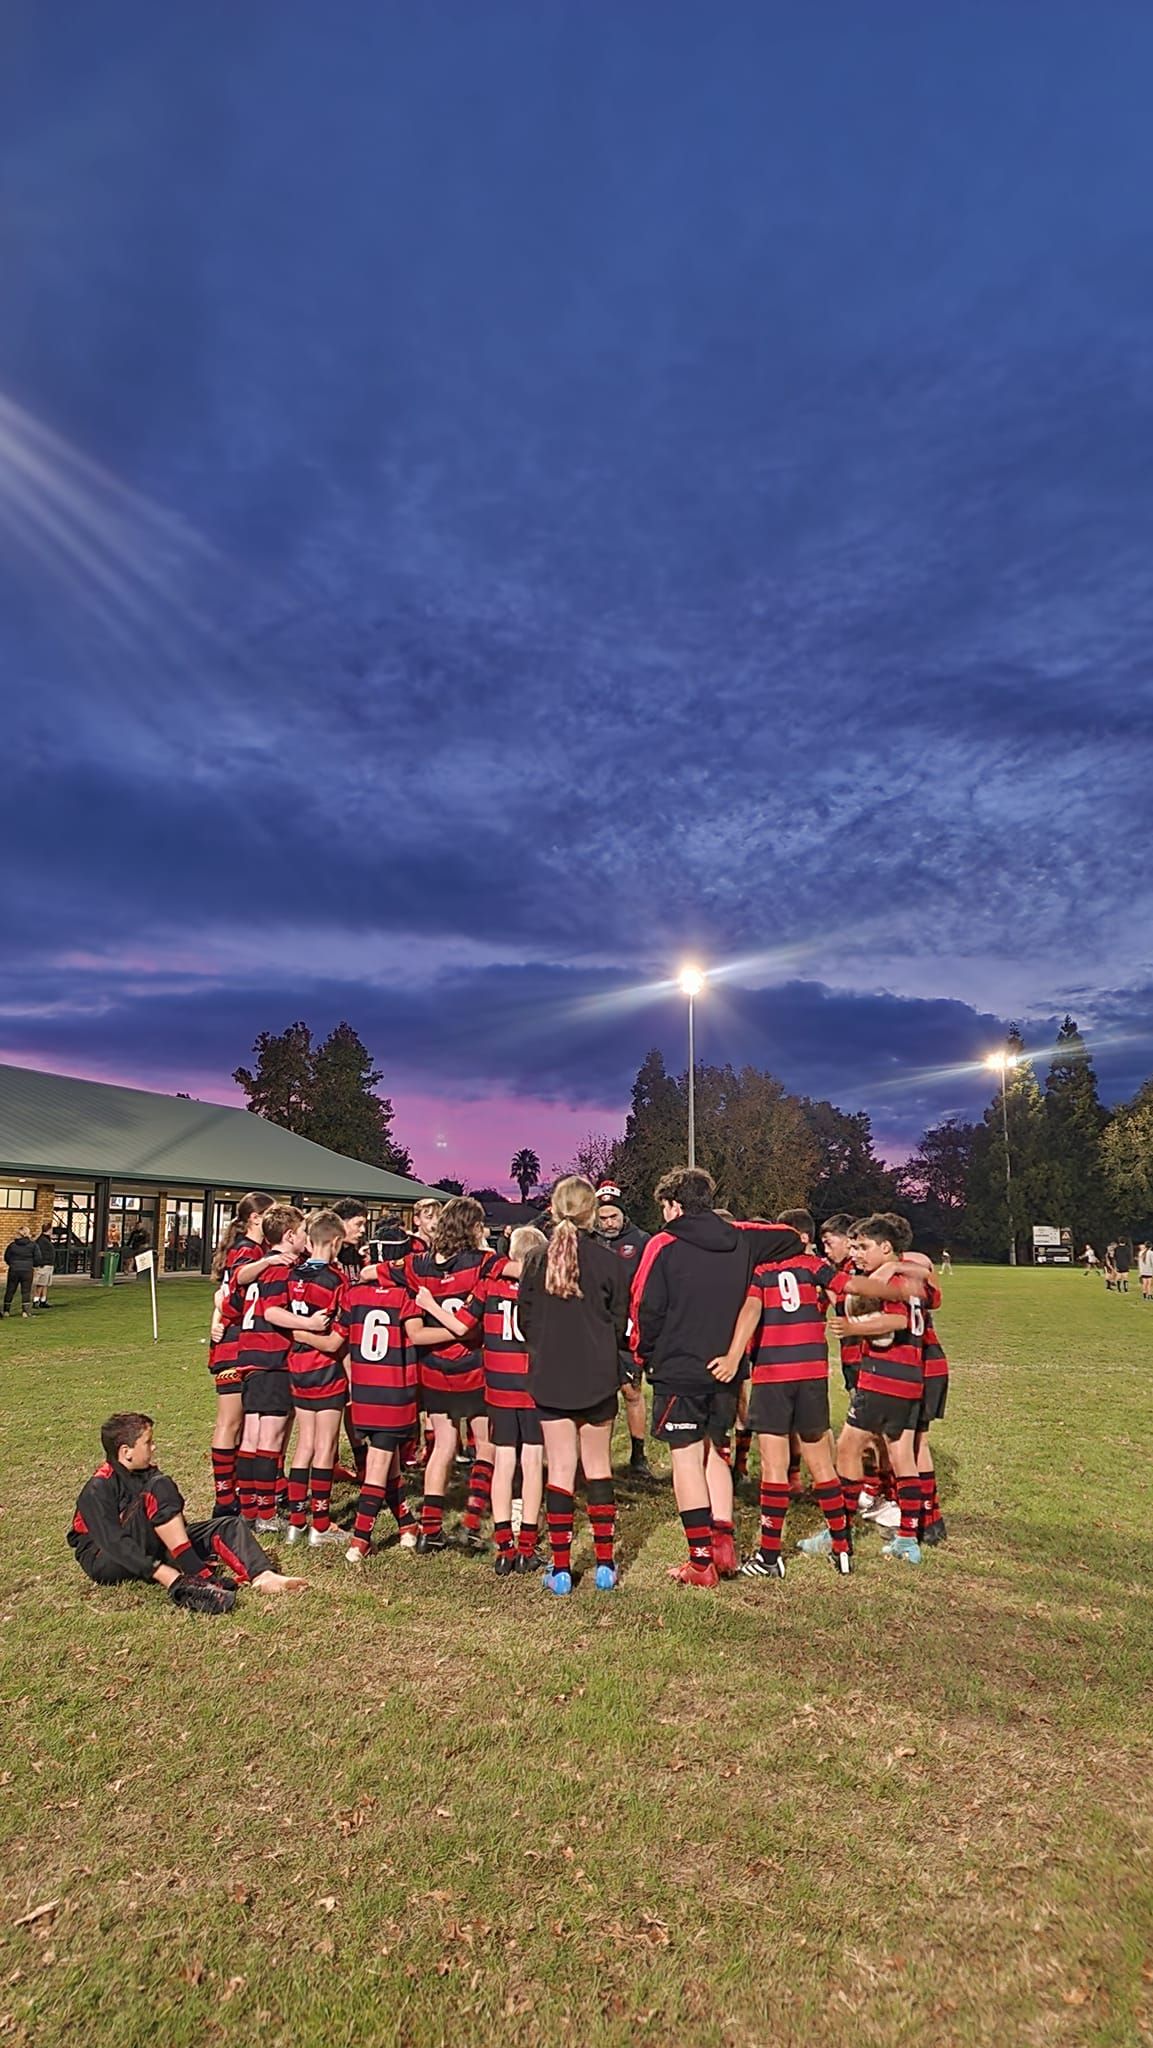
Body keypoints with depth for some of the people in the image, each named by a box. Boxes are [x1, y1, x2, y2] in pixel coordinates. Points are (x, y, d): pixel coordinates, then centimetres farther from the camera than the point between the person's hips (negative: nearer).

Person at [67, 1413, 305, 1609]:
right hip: (104, 1563, -8)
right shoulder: (98, 1489, -16)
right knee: (159, 1489, -30)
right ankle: (199, 1576, -36)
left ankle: (263, 1577, -32)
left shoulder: (146, 1474, 10)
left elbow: (176, 1524, 10)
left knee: (227, 1526, -5)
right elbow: (114, 1542, -27)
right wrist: (160, 1571, -35)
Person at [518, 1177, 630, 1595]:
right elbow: (620, 1323, -2)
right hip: (598, 1377, -1)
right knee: (598, 1467, 12)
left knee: (560, 1470, 7)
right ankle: (605, 1564, 17)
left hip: (549, 1377, 1)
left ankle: (561, 1569, 10)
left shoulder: (537, 1262, -4)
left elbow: (525, 1320, 3)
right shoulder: (610, 1262, -9)